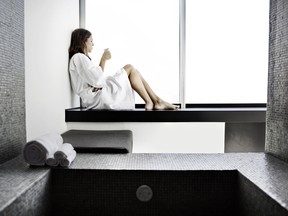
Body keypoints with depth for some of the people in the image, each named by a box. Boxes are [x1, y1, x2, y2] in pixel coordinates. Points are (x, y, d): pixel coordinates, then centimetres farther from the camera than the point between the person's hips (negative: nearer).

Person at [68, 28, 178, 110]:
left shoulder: (82, 57, 25)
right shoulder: (78, 57, -7)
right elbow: (97, 80, -17)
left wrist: (103, 60, 11)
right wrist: (103, 60, -7)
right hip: (97, 98, -10)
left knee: (131, 69, 7)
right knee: (130, 68, -7)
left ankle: (157, 100, 0)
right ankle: (149, 103, -7)